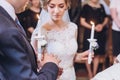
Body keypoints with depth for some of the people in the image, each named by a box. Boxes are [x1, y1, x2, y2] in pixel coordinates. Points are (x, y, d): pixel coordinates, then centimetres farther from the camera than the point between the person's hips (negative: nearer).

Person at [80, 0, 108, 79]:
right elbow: (82, 21, -5)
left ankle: (94, 73, 18)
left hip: (101, 33, 4)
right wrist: (93, 27, -13)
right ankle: (90, 74, 15)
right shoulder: (86, 7, -4)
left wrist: (102, 25, -6)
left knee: (97, 54, 8)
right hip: (89, 33, -4)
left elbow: (106, 18, 15)